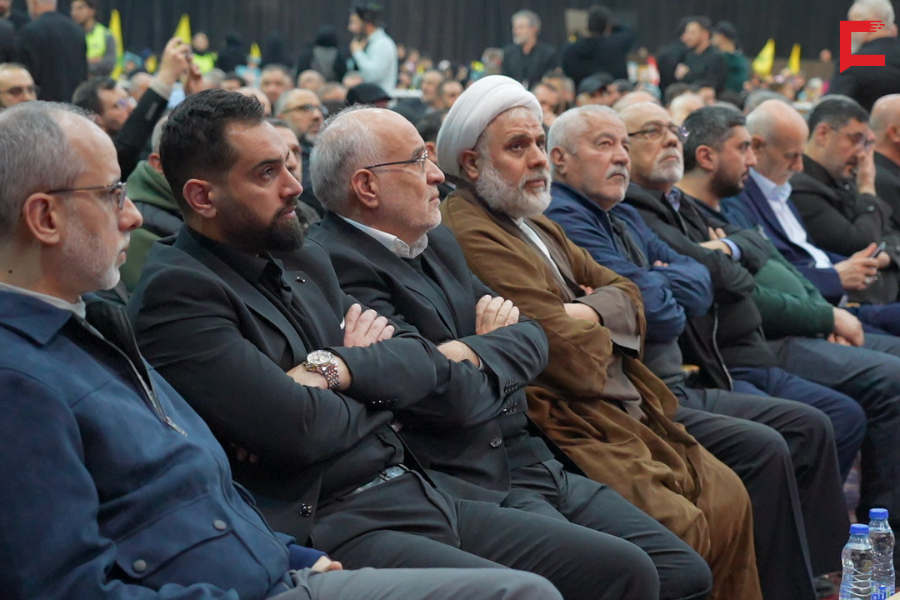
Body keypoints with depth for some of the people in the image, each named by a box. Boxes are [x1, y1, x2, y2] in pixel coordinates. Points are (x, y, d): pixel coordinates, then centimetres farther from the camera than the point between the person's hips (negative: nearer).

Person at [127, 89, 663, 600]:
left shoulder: (305, 259, 16)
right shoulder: (177, 291, -11)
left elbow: (423, 362, 10)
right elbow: (297, 429, -20)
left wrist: (336, 369, -9)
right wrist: (372, 371, 1)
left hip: (416, 489, 9)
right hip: (327, 526, -8)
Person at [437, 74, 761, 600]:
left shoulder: (539, 227, 19)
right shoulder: (470, 235, -17)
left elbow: (628, 295, 14)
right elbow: (571, 355, -22)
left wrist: (588, 314, -9)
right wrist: (598, 334, 2)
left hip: (630, 414, 10)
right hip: (572, 427, -10)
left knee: (728, 498, 6)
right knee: (682, 528, -21)